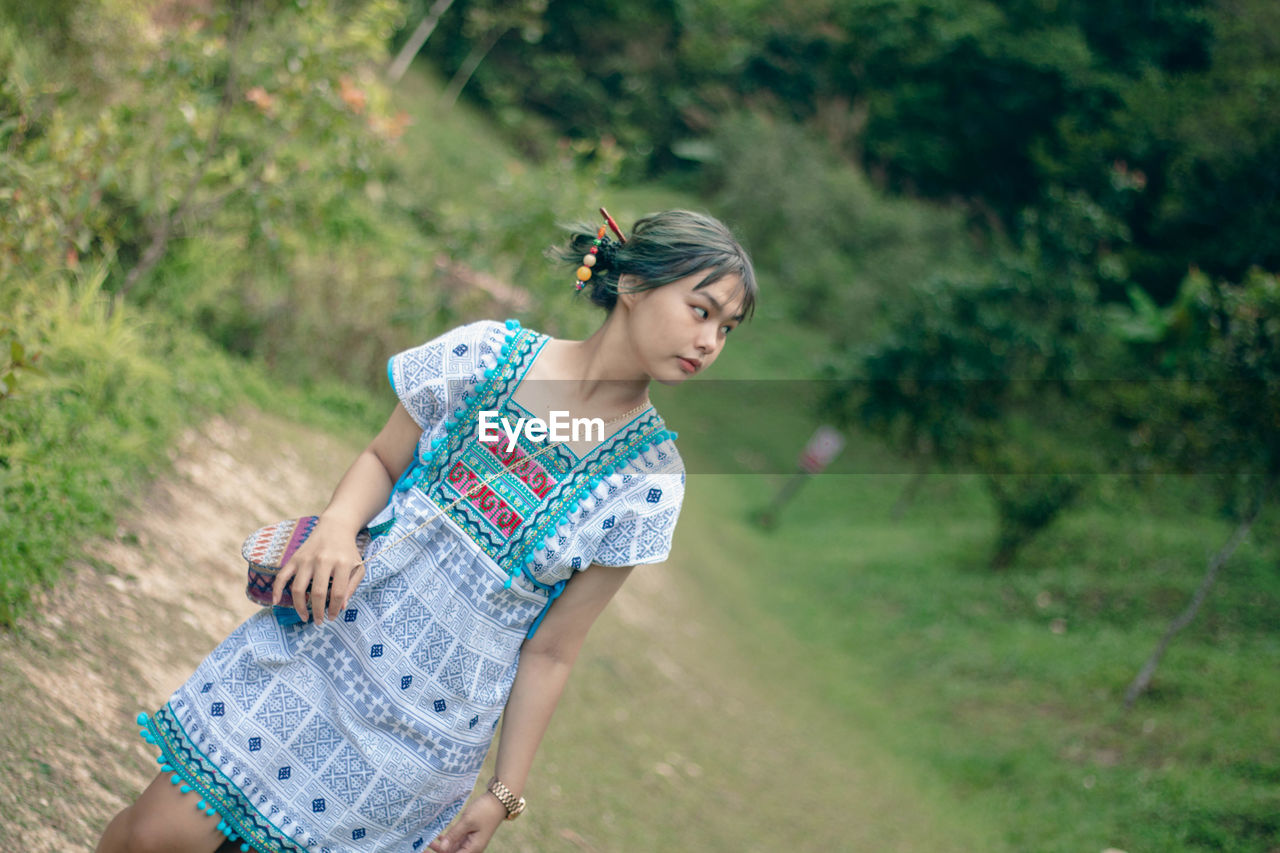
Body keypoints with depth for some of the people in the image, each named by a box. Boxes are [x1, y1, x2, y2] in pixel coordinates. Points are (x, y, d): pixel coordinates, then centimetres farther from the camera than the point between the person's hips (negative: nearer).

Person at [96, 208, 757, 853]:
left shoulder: (649, 478, -7)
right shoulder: (491, 353, -5)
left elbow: (552, 651, -2)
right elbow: (382, 459, 6)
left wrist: (504, 795, 0)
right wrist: (338, 525, -15)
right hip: (320, 639, 1)